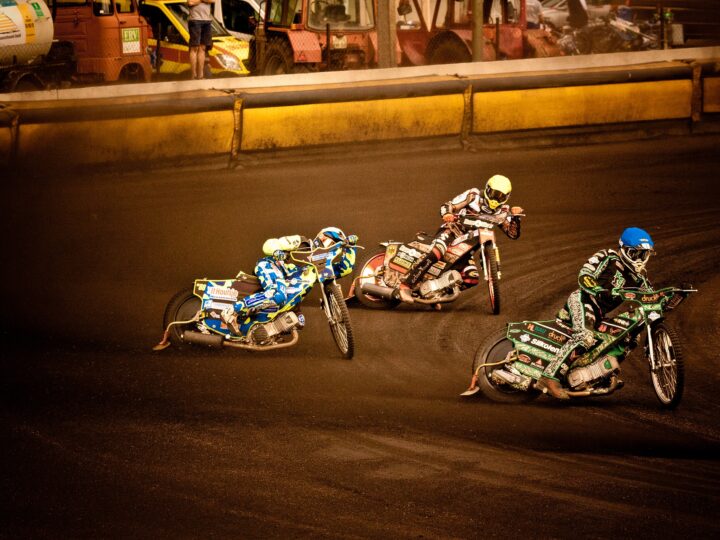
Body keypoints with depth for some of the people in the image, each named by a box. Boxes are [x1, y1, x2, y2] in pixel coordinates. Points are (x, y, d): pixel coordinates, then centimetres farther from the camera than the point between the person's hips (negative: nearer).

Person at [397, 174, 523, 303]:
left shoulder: (502, 212, 8)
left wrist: (515, 216, -15)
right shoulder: (474, 195, -5)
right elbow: (447, 206, -10)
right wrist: (447, 214, -34)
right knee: (435, 254, -36)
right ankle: (405, 286, -38)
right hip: (452, 232, -6)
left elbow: (513, 234, 3)